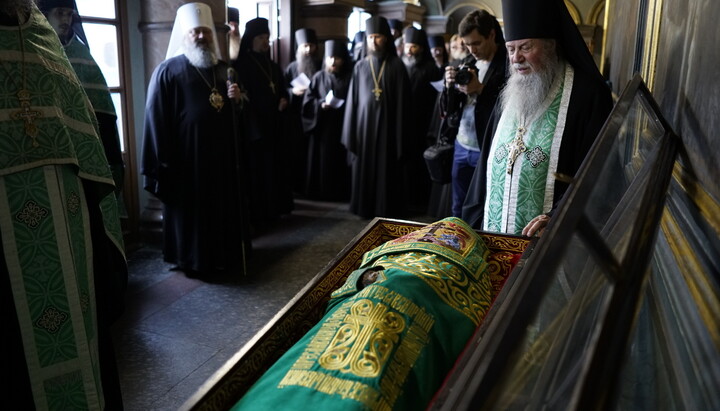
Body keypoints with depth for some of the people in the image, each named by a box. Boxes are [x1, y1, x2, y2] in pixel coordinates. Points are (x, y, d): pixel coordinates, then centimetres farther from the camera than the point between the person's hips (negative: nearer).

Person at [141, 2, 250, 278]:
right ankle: (195, 261, 19)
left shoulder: (223, 70, 12)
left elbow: (235, 113, 21)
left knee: (225, 207, 12)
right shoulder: (167, 71, -6)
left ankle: (226, 256, 26)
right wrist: (163, 166, -14)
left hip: (223, 156, 6)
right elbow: (157, 122, -10)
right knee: (193, 210, 4)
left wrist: (237, 100, -3)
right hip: (187, 160, -5)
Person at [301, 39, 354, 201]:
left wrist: (343, 106, -15)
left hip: (343, 128, -1)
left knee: (341, 161, 0)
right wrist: (321, 104, -14)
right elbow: (308, 101, 3)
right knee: (322, 161, 2)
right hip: (322, 128, 1)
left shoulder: (350, 77, 3)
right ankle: (321, 192, 11)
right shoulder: (319, 77, 6)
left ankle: (341, 193, 10)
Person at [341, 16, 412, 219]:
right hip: (364, 124, 3)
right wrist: (350, 132, 2)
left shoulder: (397, 65, -1)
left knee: (387, 169, 4)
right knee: (364, 168, 6)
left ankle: (387, 210, 15)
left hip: (388, 125, -2)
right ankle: (365, 207, 18)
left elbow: (402, 102, -4)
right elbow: (353, 100, 7)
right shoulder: (360, 66, 7)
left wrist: (400, 133, -8)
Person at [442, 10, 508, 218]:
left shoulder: (508, 64, -9)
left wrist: (481, 90, -20)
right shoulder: (467, 64, 11)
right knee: (458, 209, 14)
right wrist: (450, 87, -7)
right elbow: (448, 108, 13)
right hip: (461, 147, 6)